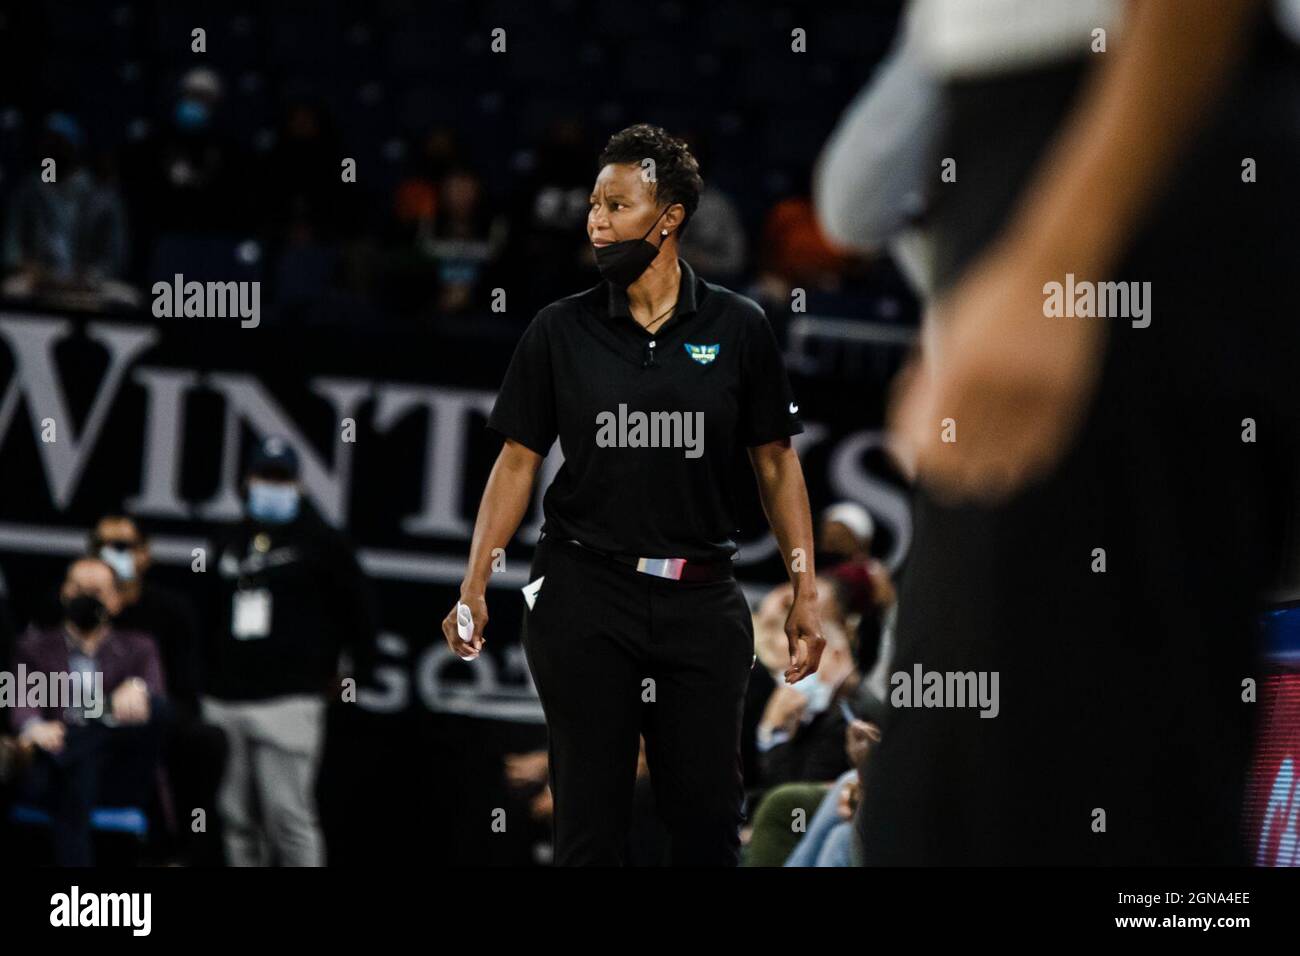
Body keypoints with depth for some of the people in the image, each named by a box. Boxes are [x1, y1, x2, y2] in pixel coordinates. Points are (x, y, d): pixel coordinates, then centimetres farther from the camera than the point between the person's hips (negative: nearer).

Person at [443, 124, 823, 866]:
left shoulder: (739, 329, 0)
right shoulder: (561, 331, 1)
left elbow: (777, 465, 4)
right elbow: (517, 463, 4)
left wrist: (805, 594, -1)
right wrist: (474, 588, -5)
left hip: (701, 602, 0)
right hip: (584, 595, 0)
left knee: (709, 817, 3)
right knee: (590, 819, 3)